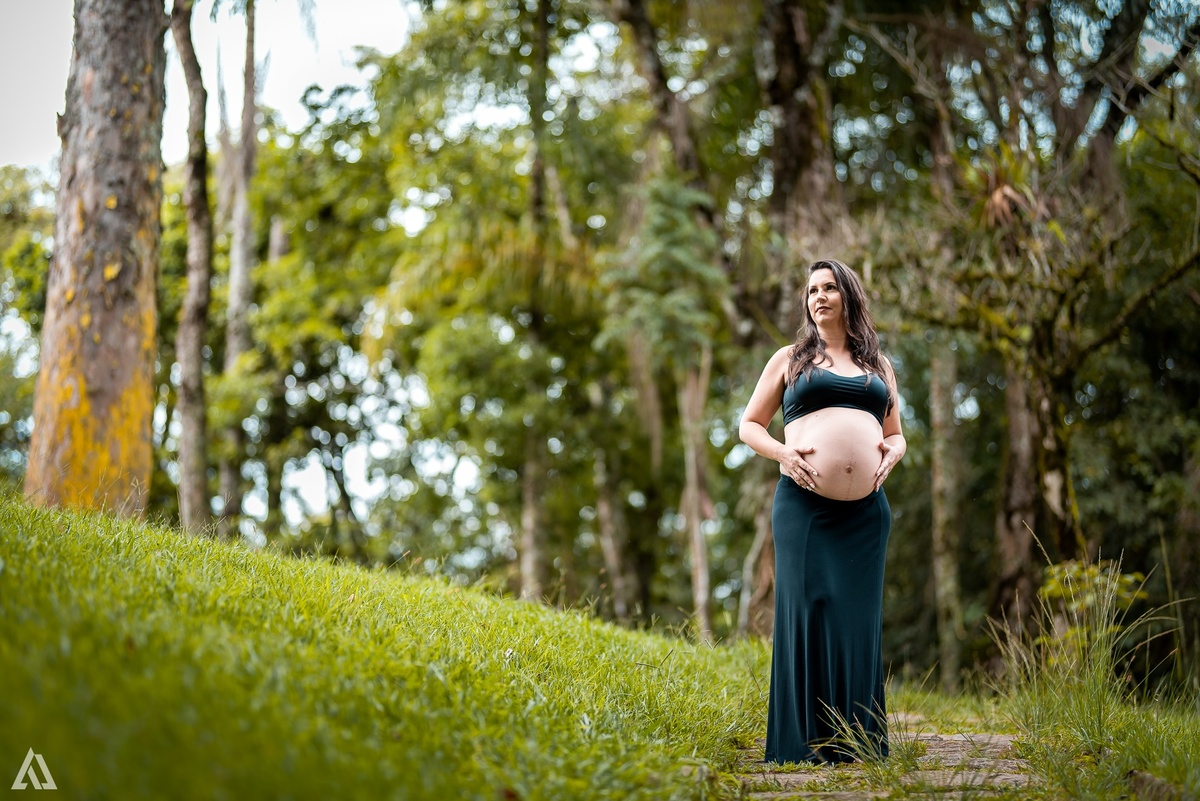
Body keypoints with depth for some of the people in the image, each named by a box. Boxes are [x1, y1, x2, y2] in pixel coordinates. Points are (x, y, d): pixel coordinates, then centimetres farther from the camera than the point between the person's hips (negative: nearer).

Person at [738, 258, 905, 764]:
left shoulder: (879, 366, 21)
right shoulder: (790, 359, 14)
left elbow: (895, 434, 28)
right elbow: (749, 425, 13)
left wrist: (891, 453, 4)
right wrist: (784, 453, -6)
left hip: (866, 509, 3)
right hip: (804, 502, -2)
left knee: (858, 615, 0)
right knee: (807, 607, -10)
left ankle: (857, 742, 5)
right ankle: (804, 742, -6)